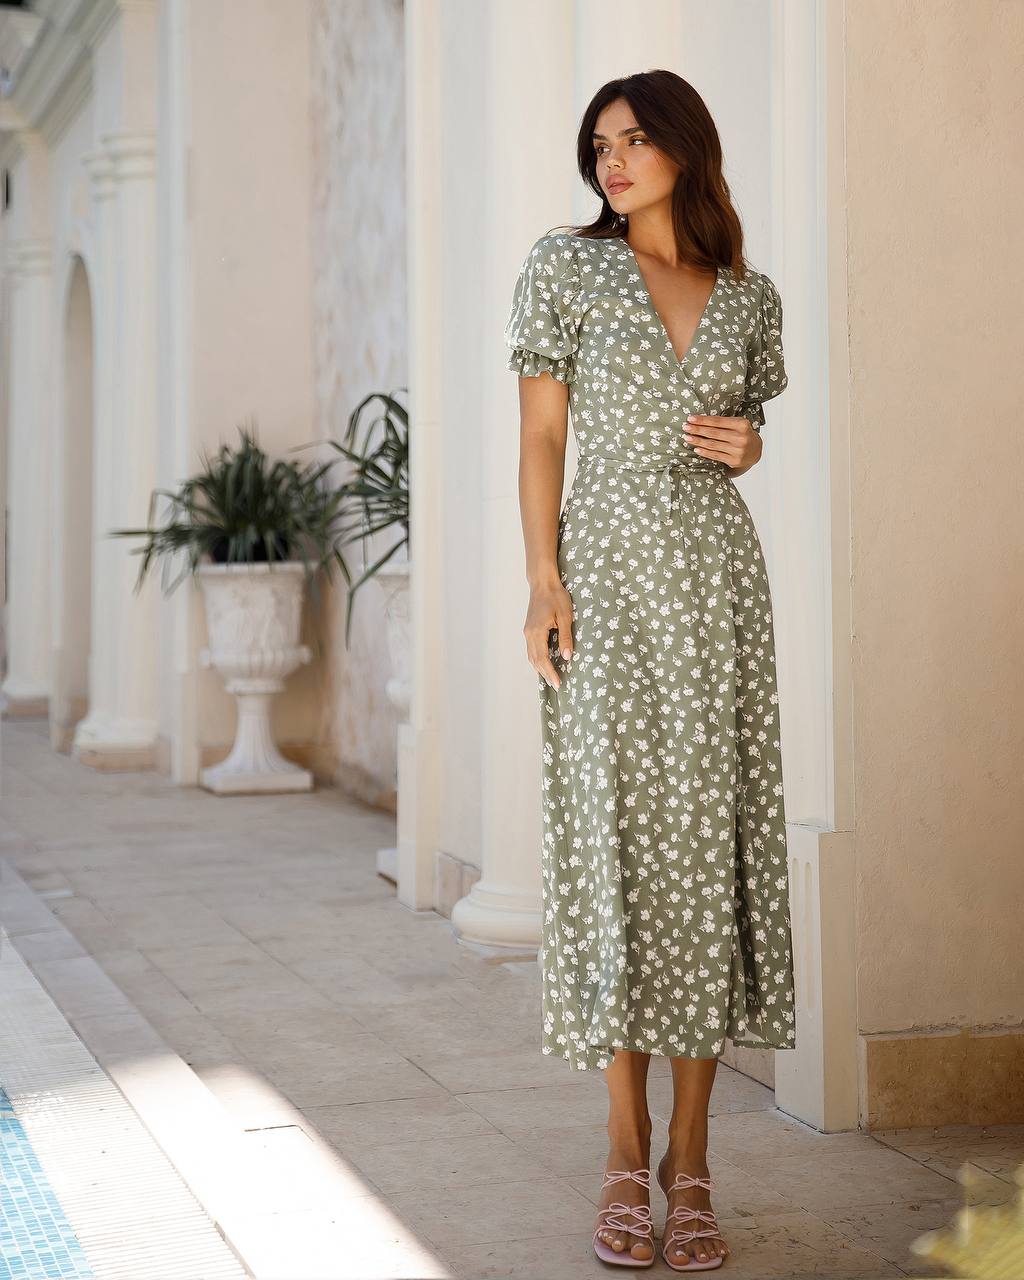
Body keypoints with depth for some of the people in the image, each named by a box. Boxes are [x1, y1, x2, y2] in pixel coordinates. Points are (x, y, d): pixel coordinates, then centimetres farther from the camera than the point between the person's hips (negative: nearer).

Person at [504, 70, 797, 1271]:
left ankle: (691, 1158, 7)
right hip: (607, 572, -2)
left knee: (711, 838, 0)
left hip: (717, 573, 2)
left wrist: (747, 445, -2)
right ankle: (627, 1152, 6)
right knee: (613, 839, -3)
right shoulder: (566, 265, 4)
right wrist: (542, 579, -10)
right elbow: (540, 432, 0)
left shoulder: (749, 295, 11)